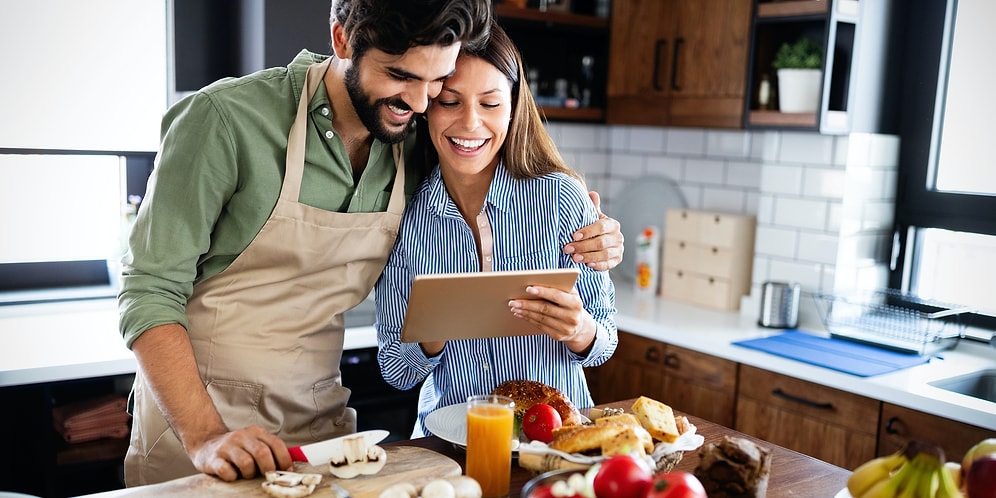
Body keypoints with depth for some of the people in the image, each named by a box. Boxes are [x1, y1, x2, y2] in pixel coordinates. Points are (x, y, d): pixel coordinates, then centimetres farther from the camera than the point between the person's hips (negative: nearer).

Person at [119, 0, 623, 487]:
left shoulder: (416, 151, -5)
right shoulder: (226, 118, -18)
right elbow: (151, 290, -16)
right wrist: (205, 437, -25)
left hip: (321, 419, 4)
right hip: (193, 419, -3)